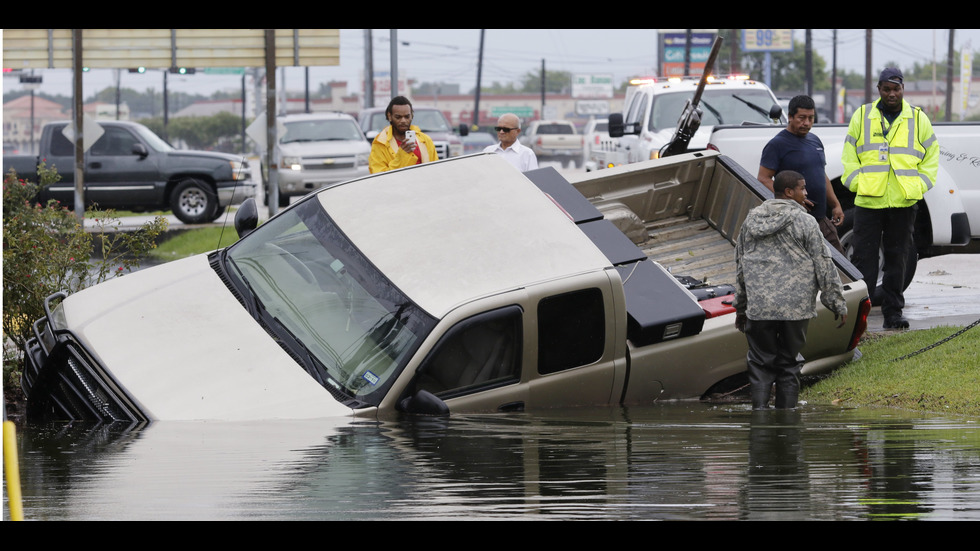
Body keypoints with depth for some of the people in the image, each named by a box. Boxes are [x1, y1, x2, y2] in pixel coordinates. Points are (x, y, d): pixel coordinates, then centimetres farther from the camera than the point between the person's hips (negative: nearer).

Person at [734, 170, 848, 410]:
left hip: (759, 308, 2)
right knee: (788, 364, 8)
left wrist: (740, 307, 25)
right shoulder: (804, 221, -4)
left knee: (761, 364, 8)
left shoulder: (752, 219, 10)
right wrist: (838, 304, 3)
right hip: (795, 307, -2)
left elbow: (740, 267, 17)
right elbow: (824, 266, -4)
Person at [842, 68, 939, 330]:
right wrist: (858, 183, -4)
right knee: (864, 258, -4)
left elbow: (931, 159, 12)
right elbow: (849, 157, 10)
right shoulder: (862, 116, 7)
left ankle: (893, 312, 12)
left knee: (897, 259, 6)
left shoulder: (918, 119, 8)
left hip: (903, 203, 1)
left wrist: (919, 186, -1)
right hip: (868, 200, -1)